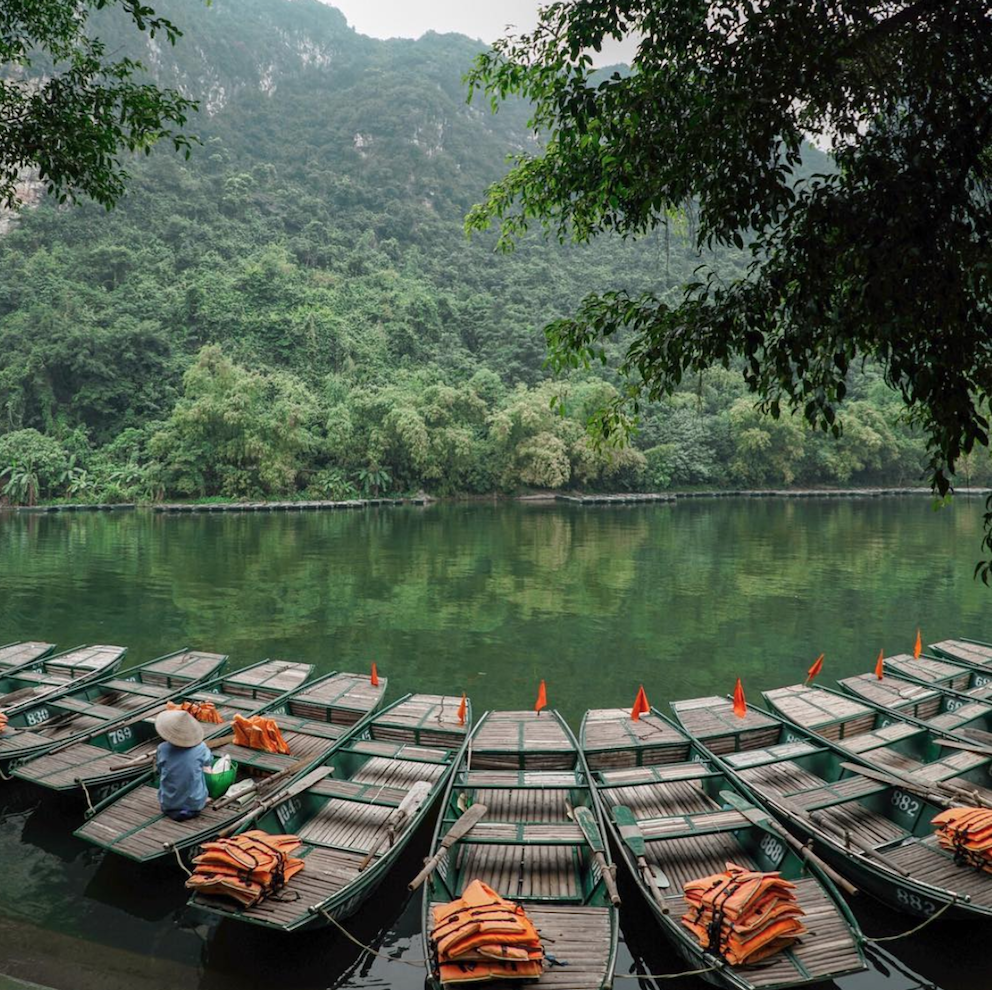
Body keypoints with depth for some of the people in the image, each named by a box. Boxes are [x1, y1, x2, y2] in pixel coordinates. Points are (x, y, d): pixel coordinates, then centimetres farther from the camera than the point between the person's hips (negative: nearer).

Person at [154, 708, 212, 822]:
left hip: (168, 804, 2)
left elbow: (159, 771, 4)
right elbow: (209, 762, 6)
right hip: (195, 804, -2)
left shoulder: (162, 749, -16)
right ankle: (191, 810, 13)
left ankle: (172, 810, 14)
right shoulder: (200, 748, -18)